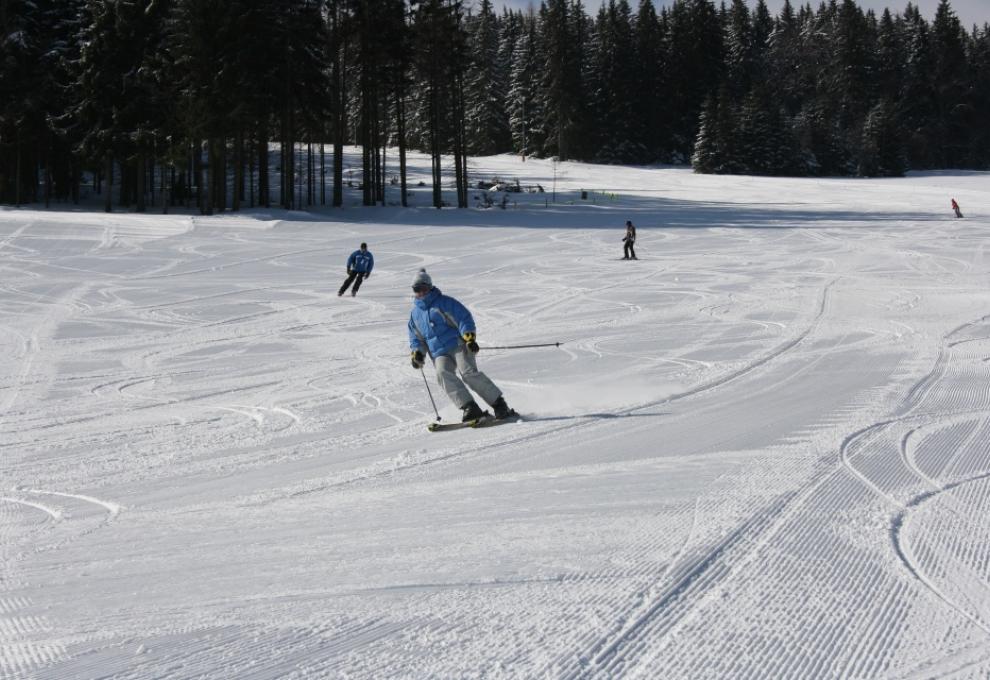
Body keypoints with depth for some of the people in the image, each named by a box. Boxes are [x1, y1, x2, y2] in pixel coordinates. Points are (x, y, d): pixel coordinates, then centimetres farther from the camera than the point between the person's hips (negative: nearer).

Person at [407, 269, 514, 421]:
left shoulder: (443, 302, 3)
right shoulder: (415, 313, 19)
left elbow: (464, 318, -3)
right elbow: (416, 337, 27)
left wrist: (469, 337, -17)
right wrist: (417, 352, 8)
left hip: (457, 344, -4)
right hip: (440, 354, 4)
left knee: (468, 372, -24)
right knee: (443, 373, -27)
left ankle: (499, 405, -18)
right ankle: (470, 409, -32)